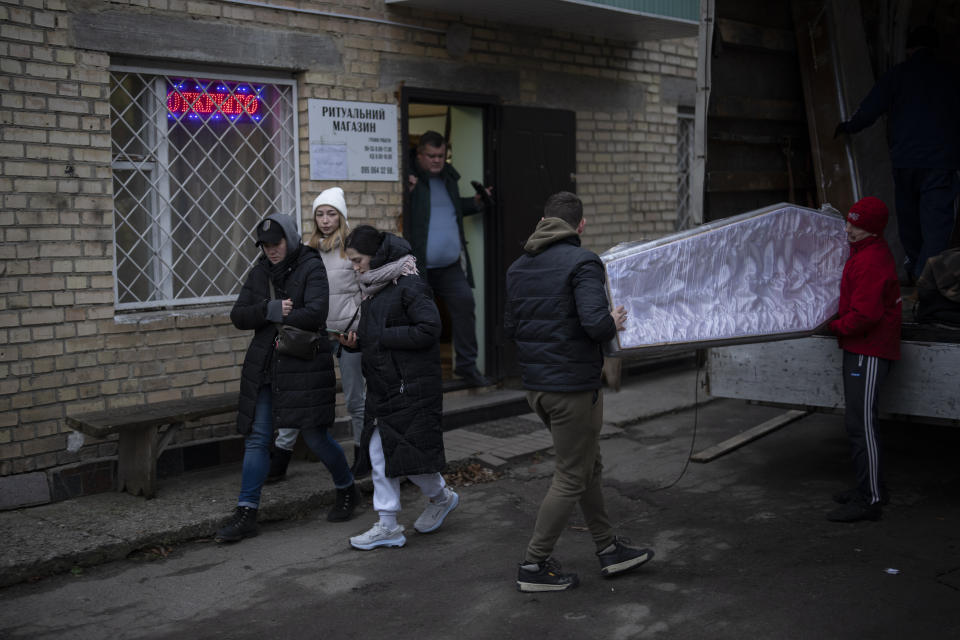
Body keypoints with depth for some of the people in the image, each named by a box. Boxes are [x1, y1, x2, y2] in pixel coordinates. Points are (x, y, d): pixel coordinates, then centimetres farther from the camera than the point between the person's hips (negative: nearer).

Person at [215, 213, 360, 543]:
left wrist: (269, 317, -11)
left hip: (304, 366, -5)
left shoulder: (312, 269, -6)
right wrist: (271, 310, -15)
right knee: (256, 439, 2)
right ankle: (246, 513, 7)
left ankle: (347, 490, 28)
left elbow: (315, 315, -21)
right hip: (264, 369, 5)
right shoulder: (259, 272, 11)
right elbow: (238, 316, 3)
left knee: (316, 436, 3)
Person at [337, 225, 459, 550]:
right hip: (381, 386, 9)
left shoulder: (410, 285, -14)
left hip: (411, 387, -9)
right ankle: (388, 526, 15)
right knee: (379, 453, 8)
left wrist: (381, 337, -18)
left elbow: (428, 329, -21)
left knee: (408, 454, -3)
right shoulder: (373, 288, 13)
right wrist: (356, 340, 2)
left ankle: (442, 497, 25)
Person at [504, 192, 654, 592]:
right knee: (571, 479, 5)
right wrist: (614, 323, -6)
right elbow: (595, 323, -27)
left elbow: (510, 328, 13)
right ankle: (535, 565, 11)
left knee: (589, 466, 21)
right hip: (573, 387, -8)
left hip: (535, 386, 8)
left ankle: (608, 548, 31)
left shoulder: (519, 267, 9)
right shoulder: (582, 262, -15)